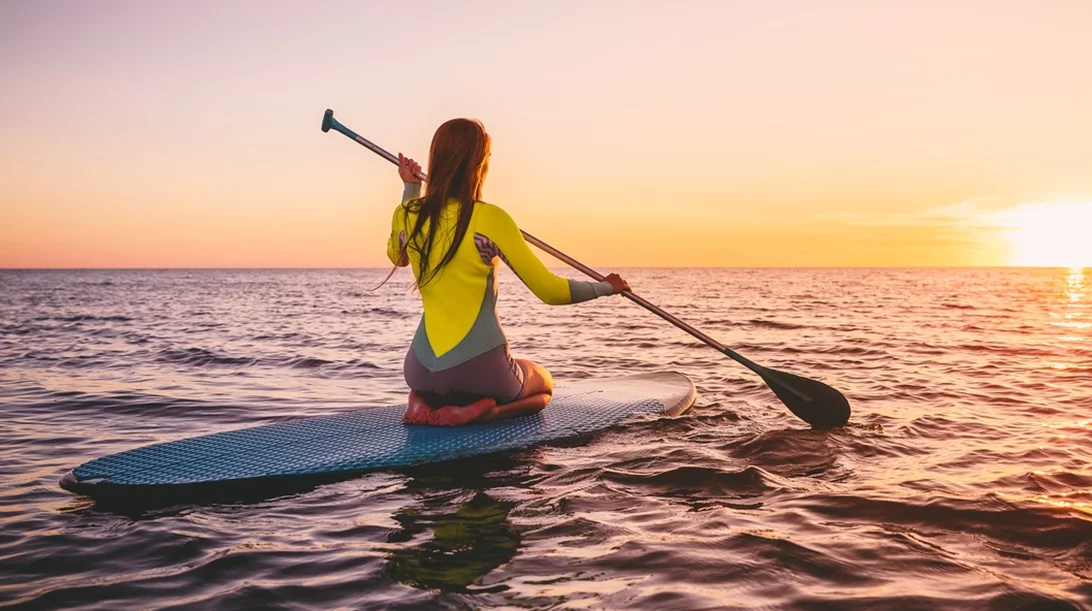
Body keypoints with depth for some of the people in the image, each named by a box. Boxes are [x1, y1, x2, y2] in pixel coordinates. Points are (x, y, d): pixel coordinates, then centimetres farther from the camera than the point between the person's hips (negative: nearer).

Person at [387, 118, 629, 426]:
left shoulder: (406, 215, -1)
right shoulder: (490, 218, -14)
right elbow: (551, 291, -11)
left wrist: (410, 188, 26)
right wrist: (606, 287, 7)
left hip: (423, 369, 5)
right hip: (480, 369, -5)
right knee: (543, 384, 29)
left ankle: (423, 402, 5)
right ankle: (475, 411, -4)